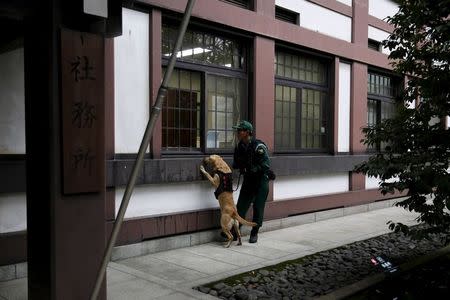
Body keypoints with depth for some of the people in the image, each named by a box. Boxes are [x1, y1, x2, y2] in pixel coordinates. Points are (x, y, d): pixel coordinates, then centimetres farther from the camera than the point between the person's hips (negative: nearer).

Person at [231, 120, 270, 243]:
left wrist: (252, 169, -30)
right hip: (248, 180, 6)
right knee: (240, 207, 1)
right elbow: (236, 164, 13)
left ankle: (254, 233, 14)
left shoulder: (259, 146, -18)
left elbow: (265, 165, -22)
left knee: (258, 208, -1)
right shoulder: (239, 147, 3)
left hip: (261, 180, -6)